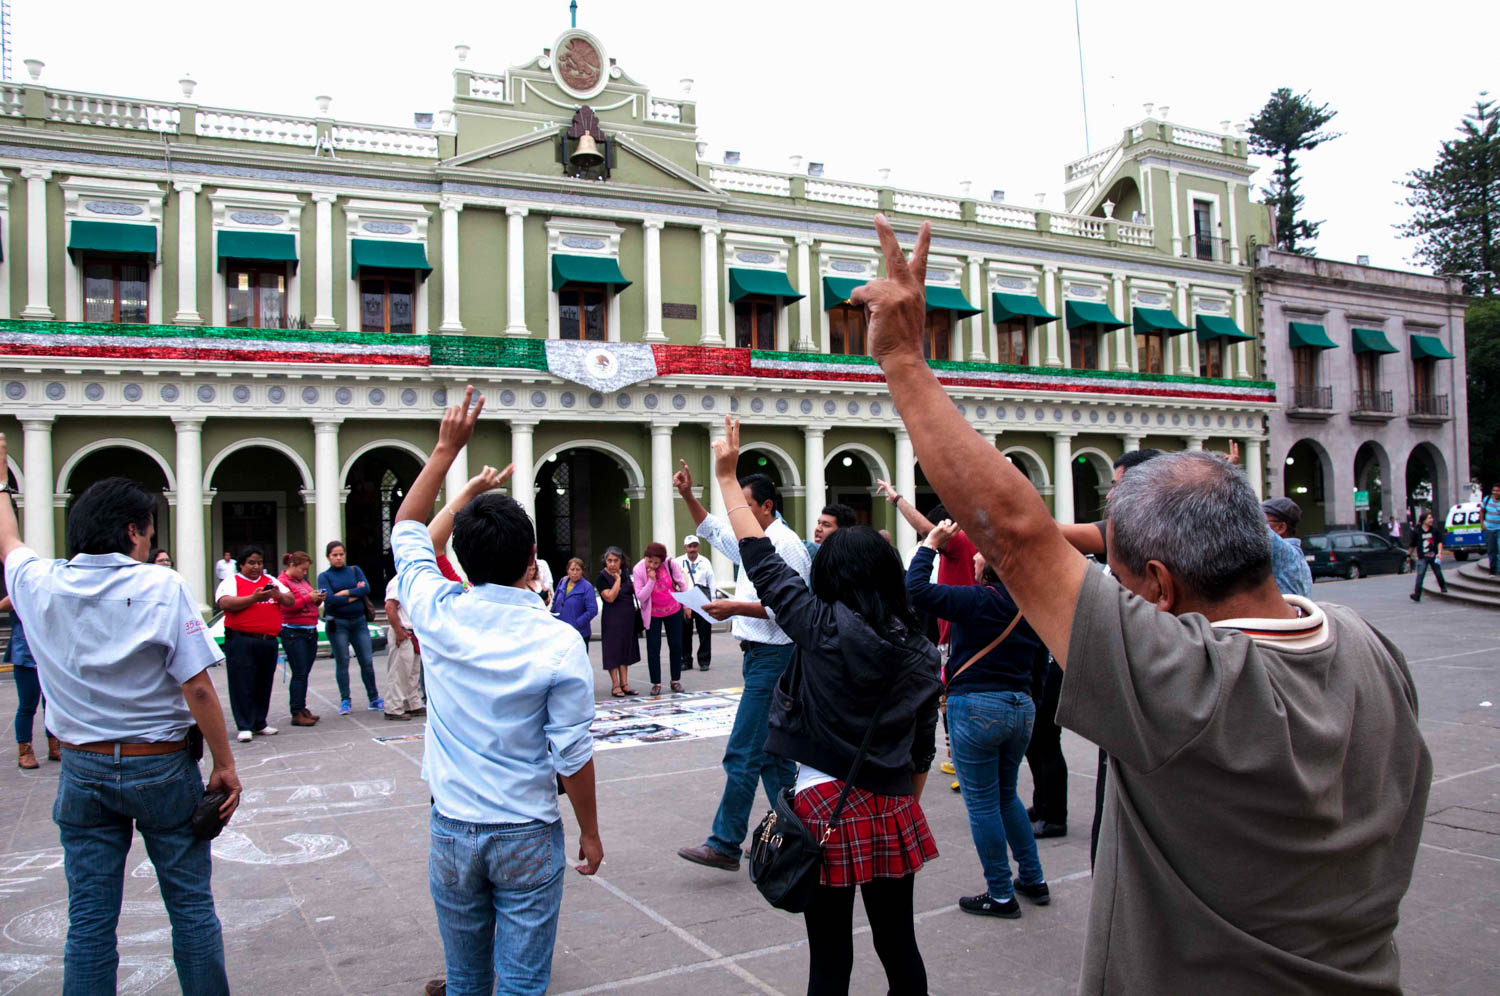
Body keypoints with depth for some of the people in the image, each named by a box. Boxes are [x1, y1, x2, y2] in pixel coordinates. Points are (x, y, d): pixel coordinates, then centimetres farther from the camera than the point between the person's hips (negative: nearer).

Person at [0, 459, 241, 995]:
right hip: (161, 767, -3)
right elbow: (198, 689, -15)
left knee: (89, 919, 11)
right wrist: (224, 764, -6)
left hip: (83, 770, 4)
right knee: (191, 905, 9)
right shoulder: (163, 587, -14)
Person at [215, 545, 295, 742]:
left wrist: (278, 595, -8)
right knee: (243, 684, -4)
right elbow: (224, 603, -15)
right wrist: (253, 598, -22)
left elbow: (291, 600, 14)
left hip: (269, 641, 5)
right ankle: (245, 727, 1)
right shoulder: (231, 582, 3)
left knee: (264, 684, 9)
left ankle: (260, 723, 19)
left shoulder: (271, 581, 18)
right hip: (241, 641, -5)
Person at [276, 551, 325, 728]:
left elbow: (312, 604, 26)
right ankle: (297, 714, -3)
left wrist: (318, 599, 4)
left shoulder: (304, 581, 17)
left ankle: (302, 708, 15)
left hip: (311, 631, 7)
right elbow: (286, 606, -17)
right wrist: (308, 598, -19)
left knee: (304, 673, 9)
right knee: (299, 674, -7)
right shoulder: (283, 581, -6)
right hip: (293, 632, -7)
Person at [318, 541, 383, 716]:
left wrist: (345, 593, -12)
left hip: (358, 621, 2)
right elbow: (329, 598, -13)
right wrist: (354, 595, -8)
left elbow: (366, 589, -4)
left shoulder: (354, 570, 11)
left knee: (367, 661, 2)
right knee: (342, 662, 0)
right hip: (337, 623, -2)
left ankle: (374, 699, 12)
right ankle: (345, 701, 9)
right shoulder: (324, 576, 3)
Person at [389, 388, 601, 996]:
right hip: (527, 836, -3)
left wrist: (445, 450, 11)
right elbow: (572, 754, -12)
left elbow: (406, 529, 9)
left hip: (451, 831, 3)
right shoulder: (559, 643, -16)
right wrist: (589, 832, 3)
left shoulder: (438, 615, -9)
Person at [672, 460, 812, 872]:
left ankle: (724, 845, -5)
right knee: (771, 753, 14)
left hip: (772, 657, -10)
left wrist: (735, 607, -21)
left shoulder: (784, 544, -14)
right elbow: (713, 530, 32)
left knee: (743, 753, -9)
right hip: (760, 655, 10)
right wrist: (689, 497, 23)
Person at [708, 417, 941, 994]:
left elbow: (762, 562, -6)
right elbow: (924, 742, 9)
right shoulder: (919, 650, 2)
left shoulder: (823, 628, -12)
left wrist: (728, 478, 0)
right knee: (899, 945, 17)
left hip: (826, 808, -4)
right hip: (895, 811, 4)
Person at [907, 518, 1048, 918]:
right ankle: (1033, 880, 29)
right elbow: (1040, 660, 15)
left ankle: (1001, 895, 12)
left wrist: (930, 543, -9)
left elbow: (916, 589, -20)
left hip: (976, 707, -7)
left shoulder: (978, 600, -16)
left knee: (983, 803, 4)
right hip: (1021, 706, 7)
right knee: (1007, 795, 23)